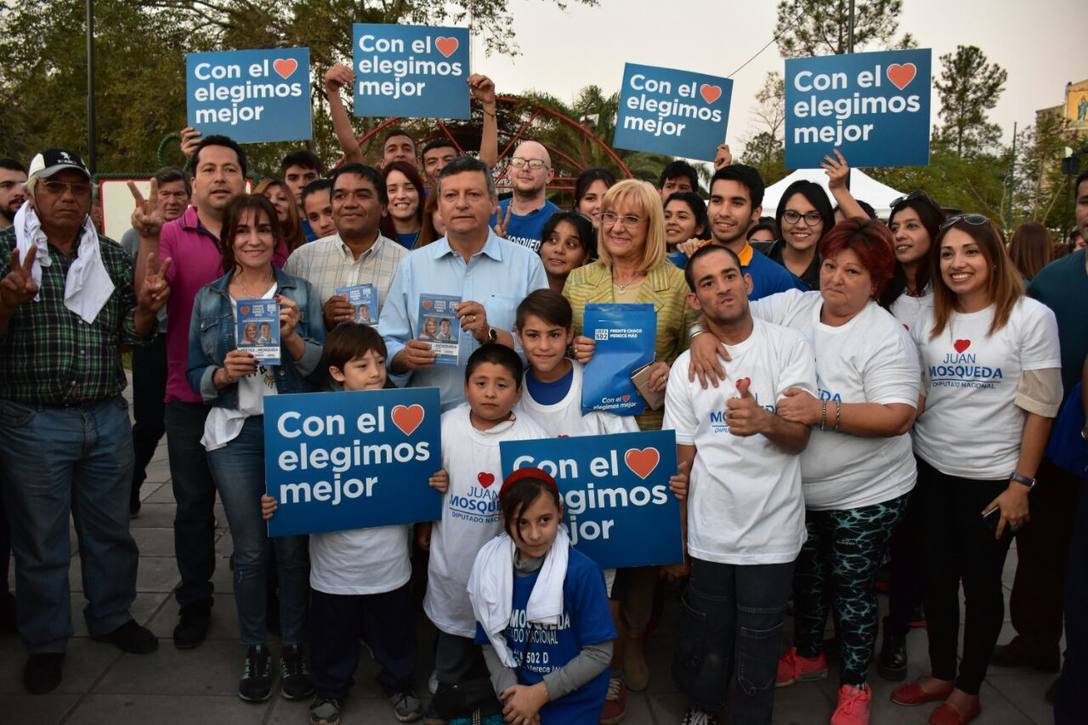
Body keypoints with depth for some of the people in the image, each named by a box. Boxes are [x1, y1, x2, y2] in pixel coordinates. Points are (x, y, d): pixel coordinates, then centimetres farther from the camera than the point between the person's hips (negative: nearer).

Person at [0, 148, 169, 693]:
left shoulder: (112, 255, 6)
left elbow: (130, 336, 8)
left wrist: (145, 309, -14)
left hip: (108, 419, 3)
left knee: (110, 529, 17)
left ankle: (111, 617, 36)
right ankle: (45, 642, 27)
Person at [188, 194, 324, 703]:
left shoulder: (299, 292, 2)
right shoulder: (208, 298, 7)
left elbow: (321, 368, -2)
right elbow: (195, 375, 7)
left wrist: (292, 337, -19)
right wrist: (223, 373, -13)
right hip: (234, 433, 1)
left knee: (292, 546, 3)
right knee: (250, 551, 6)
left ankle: (294, 648, 20)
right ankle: (254, 651, 23)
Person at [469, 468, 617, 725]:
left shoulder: (582, 571, -20)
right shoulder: (492, 568, -9)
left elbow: (599, 653, -15)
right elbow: (491, 642, -1)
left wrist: (540, 693, -16)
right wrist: (510, 691, -15)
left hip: (572, 700, -3)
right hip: (518, 693, 3)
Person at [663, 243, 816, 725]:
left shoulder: (788, 346, -4)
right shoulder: (685, 367, 1)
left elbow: (798, 435, -12)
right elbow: (681, 459, 5)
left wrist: (765, 421, -34)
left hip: (772, 534, -2)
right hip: (707, 535, 2)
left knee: (756, 652, 7)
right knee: (703, 642, 15)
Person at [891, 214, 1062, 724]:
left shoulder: (1031, 317, -8)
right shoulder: (928, 322, 6)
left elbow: (1040, 407, -9)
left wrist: (1021, 483, -12)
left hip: (992, 477, -4)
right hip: (931, 472, 4)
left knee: (980, 584, 8)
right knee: (937, 577, 13)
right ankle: (940, 674, 30)